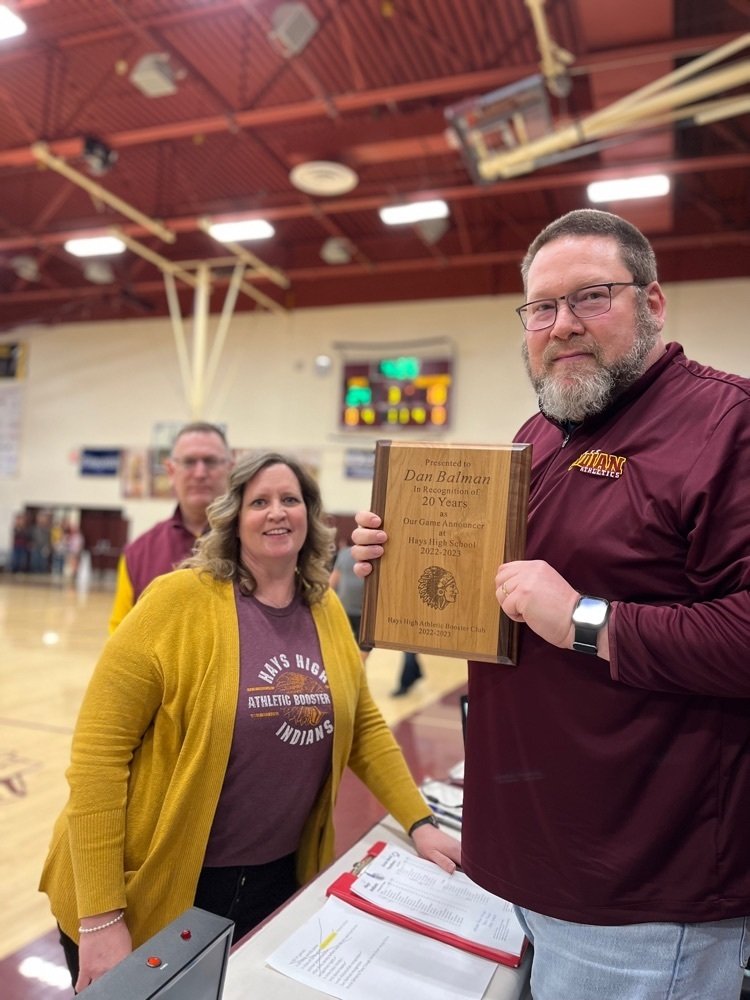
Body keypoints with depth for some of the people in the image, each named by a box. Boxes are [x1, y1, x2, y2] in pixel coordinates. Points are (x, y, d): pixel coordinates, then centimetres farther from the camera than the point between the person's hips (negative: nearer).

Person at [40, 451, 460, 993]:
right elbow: (99, 748, -17)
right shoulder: (180, 600, -17)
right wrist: (100, 915, -17)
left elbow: (364, 726, 9)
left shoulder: (327, 610, -1)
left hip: (278, 880, 5)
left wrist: (420, 823, 3)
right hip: (154, 892, -4)